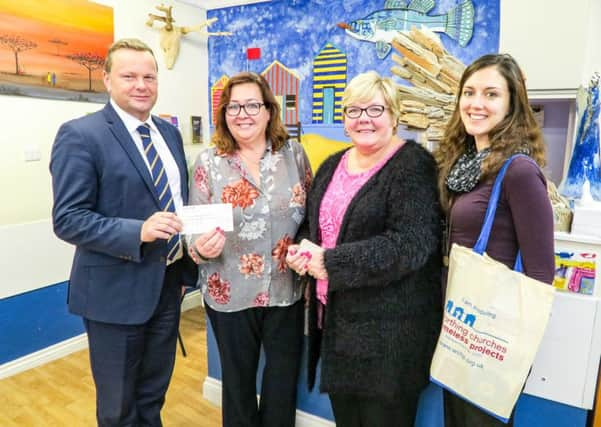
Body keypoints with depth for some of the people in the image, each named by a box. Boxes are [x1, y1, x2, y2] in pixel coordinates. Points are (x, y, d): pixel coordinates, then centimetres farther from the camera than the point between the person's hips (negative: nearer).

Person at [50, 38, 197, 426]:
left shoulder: (170, 134, 8)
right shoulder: (80, 135, -13)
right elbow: (68, 219, -18)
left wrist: (186, 267, 10)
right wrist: (139, 232, -31)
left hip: (168, 283, 6)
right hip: (117, 289, -6)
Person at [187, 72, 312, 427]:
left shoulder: (294, 153, -2)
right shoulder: (208, 162, -5)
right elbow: (195, 232, -3)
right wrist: (202, 248, -24)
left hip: (286, 291, 1)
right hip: (231, 295, -1)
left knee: (284, 383, 17)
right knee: (238, 382, 19)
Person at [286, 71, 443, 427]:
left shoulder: (413, 165, -12)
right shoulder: (333, 166, 10)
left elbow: (410, 245, -23)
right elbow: (314, 224, 18)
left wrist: (330, 262, -22)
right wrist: (300, 252, -4)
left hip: (389, 327, -6)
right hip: (336, 320, 7)